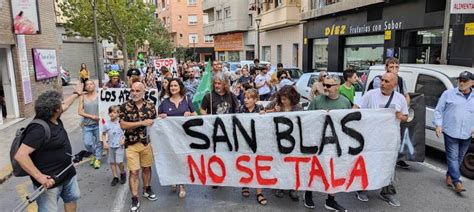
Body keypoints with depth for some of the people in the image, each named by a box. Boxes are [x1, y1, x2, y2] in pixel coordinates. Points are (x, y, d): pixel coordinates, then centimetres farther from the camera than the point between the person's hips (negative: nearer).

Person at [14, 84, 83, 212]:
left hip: (67, 173, 9)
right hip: (49, 179, -9)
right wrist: (40, 177, -32)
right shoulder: (39, 129, -29)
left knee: (72, 198, 26)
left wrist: (76, 94, 36)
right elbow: (20, 155, -32)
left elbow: (66, 105, 21)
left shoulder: (55, 118, -1)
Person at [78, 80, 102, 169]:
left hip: (98, 124, -1)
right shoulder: (83, 97, 3)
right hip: (87, 125, 2)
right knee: (87, 143, -2)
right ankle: (94, 153, 29)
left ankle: (97, 159, 25)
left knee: (99, 142, 5)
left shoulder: (99, 96, -2)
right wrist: (91, 116, -10)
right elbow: (79, 111, 0)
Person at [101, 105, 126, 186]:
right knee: (112, 162, 10)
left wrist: (124, 139, -13)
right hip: (110, 146, 4)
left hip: (119, 146, -3)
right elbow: (103, 135, 11)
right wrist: (105, 143, -2)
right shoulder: (106, 125, 0)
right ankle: (115, 177, 25)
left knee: (119, 162, -10)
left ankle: (123, 174, 18)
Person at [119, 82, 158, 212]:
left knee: (147, 168, 15)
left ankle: (147, 190, 36)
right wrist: (142, 123, -19)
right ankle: (135, 200, 8)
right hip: (132, 144, -3)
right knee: (134, 171, -2)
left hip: (147, 142, 3)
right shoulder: (125, 106, -6)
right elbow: (123, 125, -14)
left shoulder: (150, 106, 2)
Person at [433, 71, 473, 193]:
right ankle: (457, 182, -5)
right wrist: (438, 125, -8)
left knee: (459, 157, 13)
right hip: (450, 132, -4)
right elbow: (439, 110, 1)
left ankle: (449, 176, 30)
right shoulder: (448, 94, 0)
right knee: (453, 157, -5)